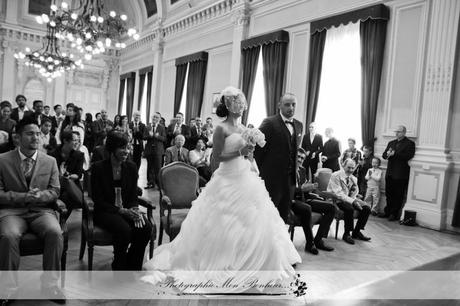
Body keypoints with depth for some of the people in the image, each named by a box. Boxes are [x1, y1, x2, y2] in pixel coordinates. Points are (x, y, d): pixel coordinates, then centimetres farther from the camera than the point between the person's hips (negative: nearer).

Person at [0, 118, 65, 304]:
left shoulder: (50, 161, 10)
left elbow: (55, 191, 8)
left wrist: (39, 196, -14)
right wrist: (23, 197, -15)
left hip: (41, 210, 1)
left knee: (55, 232, -30)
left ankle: (50, 283, -12)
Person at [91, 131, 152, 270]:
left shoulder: (131, 167, 4)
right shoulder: (98, 168, -7)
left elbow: (133, 196, 8)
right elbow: (98, 200, -9)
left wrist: (135, 210, -15)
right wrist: (122, 211, -20)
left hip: (127, 210, 4)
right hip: (105, 212, -4)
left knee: (146, 227, -24)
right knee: (124, 229, -33)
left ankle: (132, 268, -4)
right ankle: (119, 268, -6)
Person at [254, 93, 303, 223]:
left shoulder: (299, 125, 10)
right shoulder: (269, 123, -11)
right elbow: (258, 149, -10)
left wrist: (295, 167, 9)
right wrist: (258, 173, -8)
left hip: (290, 179, 6)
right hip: (272, 178, -6)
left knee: (284, 216, 15)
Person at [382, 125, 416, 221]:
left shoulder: (410, 143, -1)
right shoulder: (391, 143, 19)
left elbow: (408, 156, -15)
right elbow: (384, 155, 14)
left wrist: (395, 154, -17)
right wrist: (387, 154, -9)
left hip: (401, 174, -6)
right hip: (390, 173, 6)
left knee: (398, 195, 1)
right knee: (388, 194, 10)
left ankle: (395, 214, 9)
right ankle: (388, 212, 20)